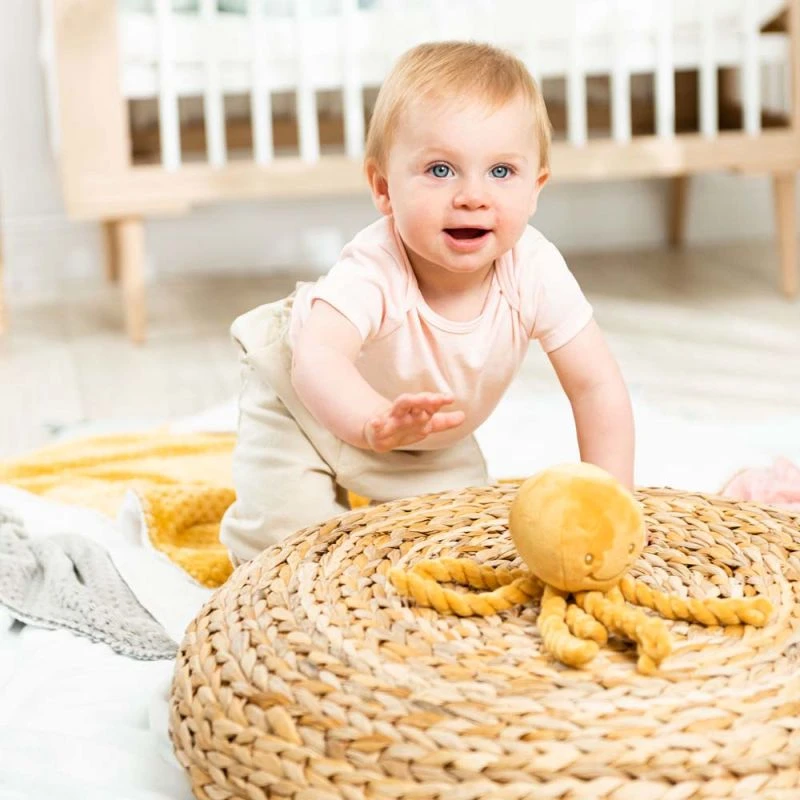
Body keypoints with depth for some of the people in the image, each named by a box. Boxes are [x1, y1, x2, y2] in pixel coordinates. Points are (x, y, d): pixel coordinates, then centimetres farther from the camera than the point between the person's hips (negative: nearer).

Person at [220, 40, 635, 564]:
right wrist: (377, 424, -80)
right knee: (284, 526, -15)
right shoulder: (374, 271, -42)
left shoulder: (534, 270, -31)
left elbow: (597, 386, -22)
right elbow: (317, 356, -60)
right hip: (306, 403, -4)